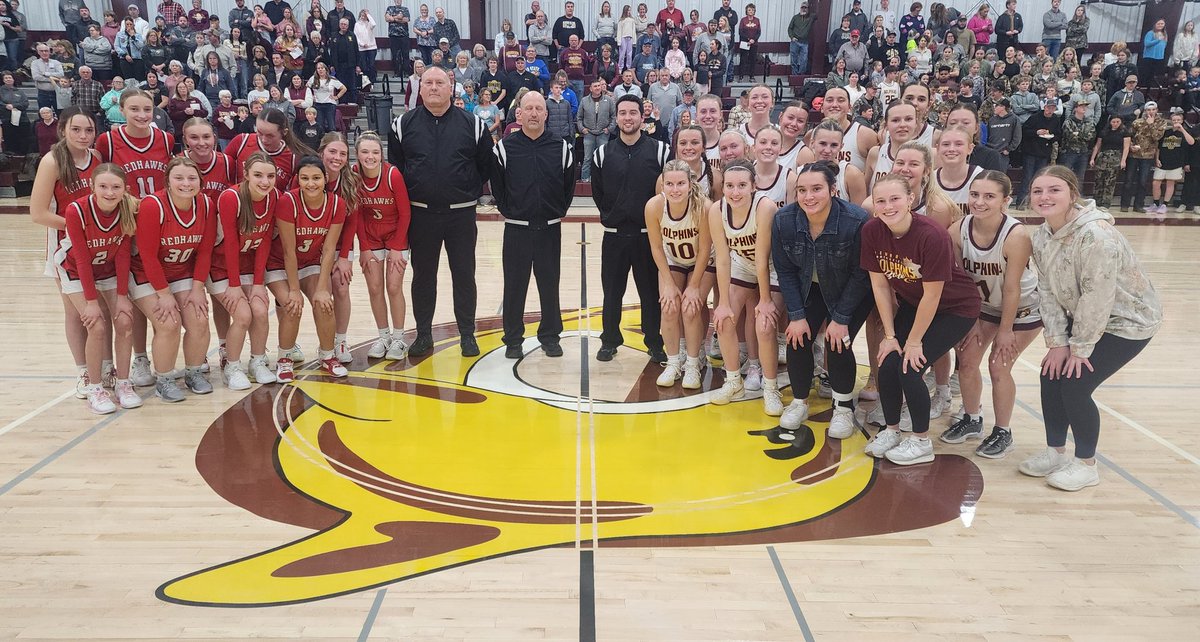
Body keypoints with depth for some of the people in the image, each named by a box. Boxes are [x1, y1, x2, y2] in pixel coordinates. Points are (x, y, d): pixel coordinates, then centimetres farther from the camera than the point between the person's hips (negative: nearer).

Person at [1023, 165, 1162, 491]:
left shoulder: (1096, 235, -31)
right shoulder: (1042, 235, -6)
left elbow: (1097, 298, -28)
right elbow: (1048, 291, -3)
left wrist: (1080, 347, -20)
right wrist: (1058, 342, -7)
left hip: (1127, 319, -7)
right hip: (1081, 316, 7)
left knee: (1075, 385, -11)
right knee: (1051, 373, 2)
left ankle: (1085, 465, 11)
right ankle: (1055, 452, 22)